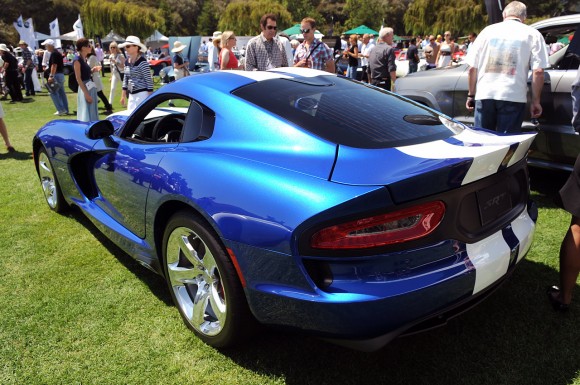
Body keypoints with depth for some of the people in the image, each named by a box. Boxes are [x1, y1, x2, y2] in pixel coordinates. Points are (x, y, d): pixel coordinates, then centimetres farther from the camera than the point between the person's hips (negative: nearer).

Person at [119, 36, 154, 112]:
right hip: (131, 94, 8)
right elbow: (126, 79, 18)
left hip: (142, 94, -8)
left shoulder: (142, 61, -12)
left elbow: (149, 79, -12)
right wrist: (123, 95, 17)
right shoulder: (127, 61, 11)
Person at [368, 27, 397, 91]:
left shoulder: (372, 49, 15)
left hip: (373, 82, 8)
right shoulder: (389, 49, -9)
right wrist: (394, 83, -13)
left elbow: (369, 69, 19)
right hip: (385, 82, -8)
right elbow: (392, 69, -16)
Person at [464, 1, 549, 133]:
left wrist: (471, 95, 17)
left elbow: (472, 68, 9)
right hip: (512, 97, -2)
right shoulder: (532, 34, 6)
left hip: (484, 94, 2)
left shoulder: (488, 30, 13)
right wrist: (535, 101, 3)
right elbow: (538, 71, -3)